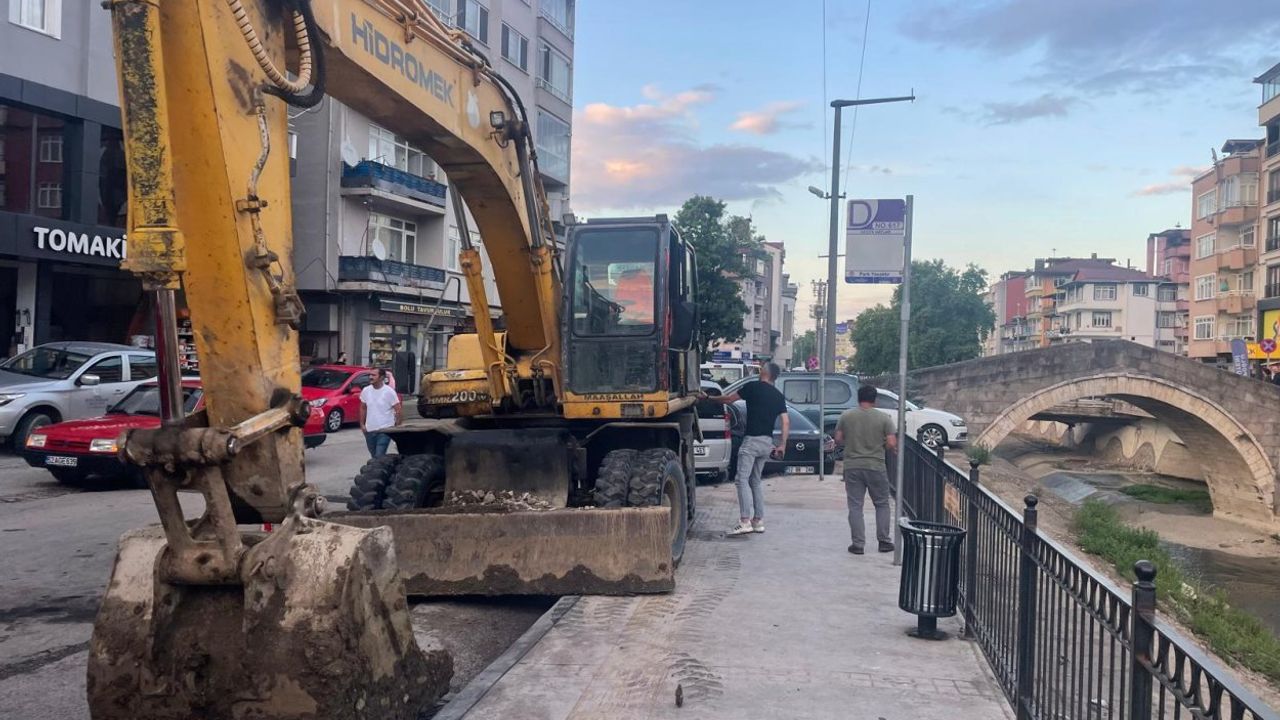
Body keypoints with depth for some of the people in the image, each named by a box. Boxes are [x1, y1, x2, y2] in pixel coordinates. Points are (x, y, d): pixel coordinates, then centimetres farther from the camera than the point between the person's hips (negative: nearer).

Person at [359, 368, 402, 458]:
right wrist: (362, 424, 10)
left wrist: (396, 426, -10)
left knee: (379, 456, -14)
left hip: (384, 430, -5)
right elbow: (363, 408, 13)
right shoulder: (366, 391, 2)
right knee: (374, 456, 15)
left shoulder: (389, 392, -11)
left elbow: (398, 409, -8)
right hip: (369, 430, 5)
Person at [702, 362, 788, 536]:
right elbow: (786, 422, 5)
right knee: (755, 481, 16)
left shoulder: (753, 387, -4)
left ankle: (745, 521, -18)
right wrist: (782, 445, 8)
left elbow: (728, 399, 1)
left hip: (752, 440, -6)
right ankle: (758, 521, 14)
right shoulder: (779, 396, 12)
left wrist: (708, 398, 16)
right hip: (767, 443, 7)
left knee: (743, 480, -8)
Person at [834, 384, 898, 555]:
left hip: (852, 467, 1)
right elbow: (891, 444, -8)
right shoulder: (883, 418, -5)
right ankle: (884, 541, 15)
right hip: (876, 467, -1)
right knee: (882, 504, 14)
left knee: (855, 506, 5)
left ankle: (857, 544, 4)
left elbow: (838, 439, 4)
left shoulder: (846, 416, -1)